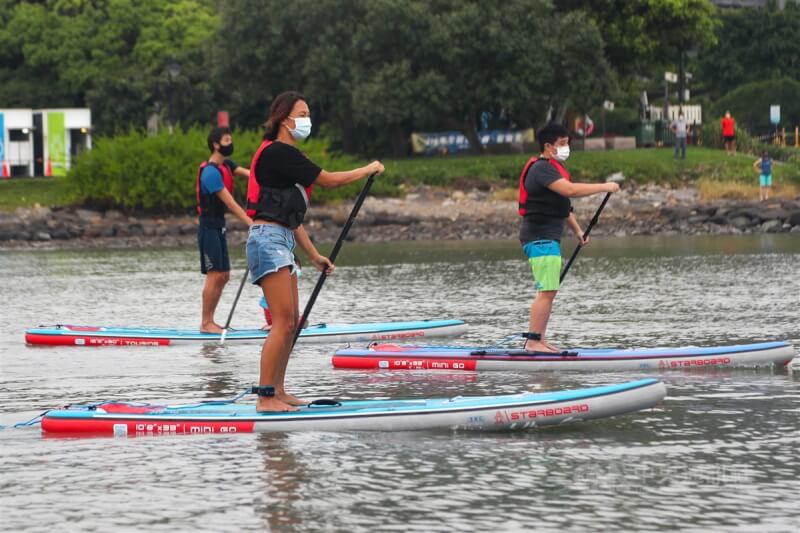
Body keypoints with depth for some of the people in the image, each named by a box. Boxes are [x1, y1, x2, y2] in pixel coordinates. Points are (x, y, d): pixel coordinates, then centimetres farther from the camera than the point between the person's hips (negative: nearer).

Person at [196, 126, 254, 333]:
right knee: (214, 275, -10)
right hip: (209, 227, -10)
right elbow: (230, 203, -21)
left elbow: (246, 172, -1)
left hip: (218, 226, 10)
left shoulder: (225, 166, 13)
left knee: (223, 276, 10)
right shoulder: (211, 172, -18)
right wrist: (251, 223, -25)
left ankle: (209, 321, 14)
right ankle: (206, 323, -6)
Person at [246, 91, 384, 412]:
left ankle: (277, 392, 15)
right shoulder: (279, 152, -11)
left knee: (291, 323, 11)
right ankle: (265, 397, -15)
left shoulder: (285, 156, 20)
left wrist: (314, 256, 23)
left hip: (280, 242, 11)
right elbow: (328, 180, -10)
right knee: (283, 322, -14)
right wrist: (368, 170, 3)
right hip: (268, 240, -11)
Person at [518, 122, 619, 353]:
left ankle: (539, 340, 17)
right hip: (540, 238, -11)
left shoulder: (554, 167, 19)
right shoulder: (542, 169, -16)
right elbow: (570, 190, -29)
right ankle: (533, 341, -15)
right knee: (546, 291, -14)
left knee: (548, 291, 13)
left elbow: (563, 204, 27)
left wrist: (578, 231, 23)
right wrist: (604, 187, -24)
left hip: (549, 237, 11)